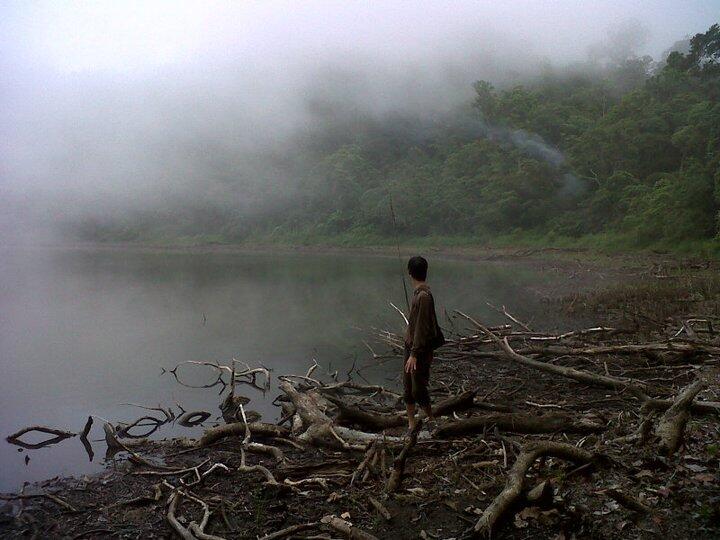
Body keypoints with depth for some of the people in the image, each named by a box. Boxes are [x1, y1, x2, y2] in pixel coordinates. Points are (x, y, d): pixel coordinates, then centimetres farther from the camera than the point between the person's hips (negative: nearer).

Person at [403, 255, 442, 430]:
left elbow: (422, 328, -24)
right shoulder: (418, 293, 7)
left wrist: (414, 354, -23)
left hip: (420, 350, -9)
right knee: (408, 387, 13)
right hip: (411, 345, 9)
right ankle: (411, 423, 23)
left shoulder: (424, 296, -23)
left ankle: (431, 420, 20)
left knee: (418, 389, 2)